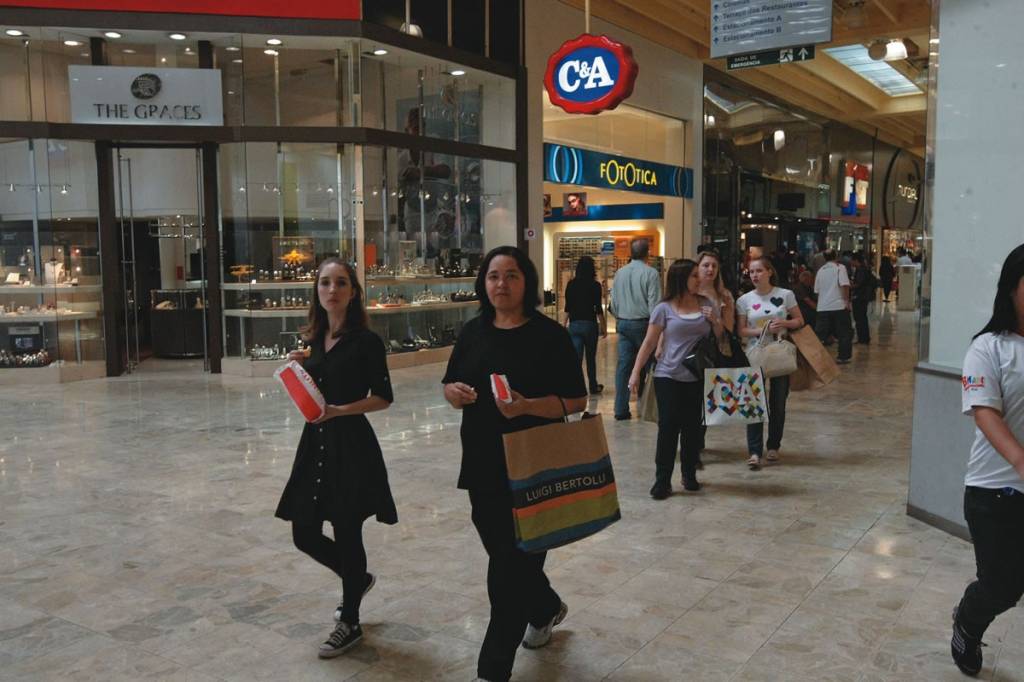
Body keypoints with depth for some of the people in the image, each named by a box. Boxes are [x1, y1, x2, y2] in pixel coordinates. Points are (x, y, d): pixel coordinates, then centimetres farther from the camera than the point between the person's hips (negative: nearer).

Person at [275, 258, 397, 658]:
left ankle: (350, 625, 23)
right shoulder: (315, 338, 8)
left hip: (351, 446, -6)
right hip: (315, 443, 7)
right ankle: (357, 579, 39)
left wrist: (341, 410, -20)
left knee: (346, 533, 3)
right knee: (305, 535, 10)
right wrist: (298, 369, -2)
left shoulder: (365, 340, -11)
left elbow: (384, 397, -9)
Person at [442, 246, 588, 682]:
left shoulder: (549, 334, -9)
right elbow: (450, 383, 15)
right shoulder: (474, 331, 6)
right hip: (482, 464, 6)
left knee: (512, 561, -1)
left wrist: (527, 406, -26)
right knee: (502, 552, 19)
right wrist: (455, 393, -9)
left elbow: (577, 400, -10)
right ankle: (546, 608, 49)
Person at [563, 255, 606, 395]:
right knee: (591, 357, 13)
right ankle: (593, 387, 27)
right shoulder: (595, 285, -7)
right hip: (590, 324, -1)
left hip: (574, 324, 1)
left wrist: (565, 324, 11)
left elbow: (567, 307, 2)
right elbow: (598, 309, -7)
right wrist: (603, 328, 1)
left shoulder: (571, 284, 1)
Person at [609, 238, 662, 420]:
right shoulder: (650, 273, -10)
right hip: (642, 323, -5)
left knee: (623, 364, 4)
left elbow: (613, 303, 11)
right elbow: (654, 303, -12)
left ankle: (621, 409, 3)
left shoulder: (620, 273, 7)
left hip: (623, 323, 5)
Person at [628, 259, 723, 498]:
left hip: (697, 377, 3)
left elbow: (721, 336, 16)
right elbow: (649, 343, -2)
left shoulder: (706, 304, 8)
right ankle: (662, 481, 2)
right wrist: (635, 372, -6)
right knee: (668, 428, -4)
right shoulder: (664, 308, -3)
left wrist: (714, 321, -4)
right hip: (668, 377, -3)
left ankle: (690, 475, 23)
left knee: (692, 427, 9)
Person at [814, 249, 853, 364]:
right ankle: (843, 357, 7)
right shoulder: (839, 268, -3)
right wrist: (846, 300, -11)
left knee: (820, 333, 7)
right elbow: (844, 285, -15)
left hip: (822, 307, 4)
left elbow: (816, 290, 14)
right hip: (839, 306, -4)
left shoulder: (820, 270, 11)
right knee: (844, 333, 7)